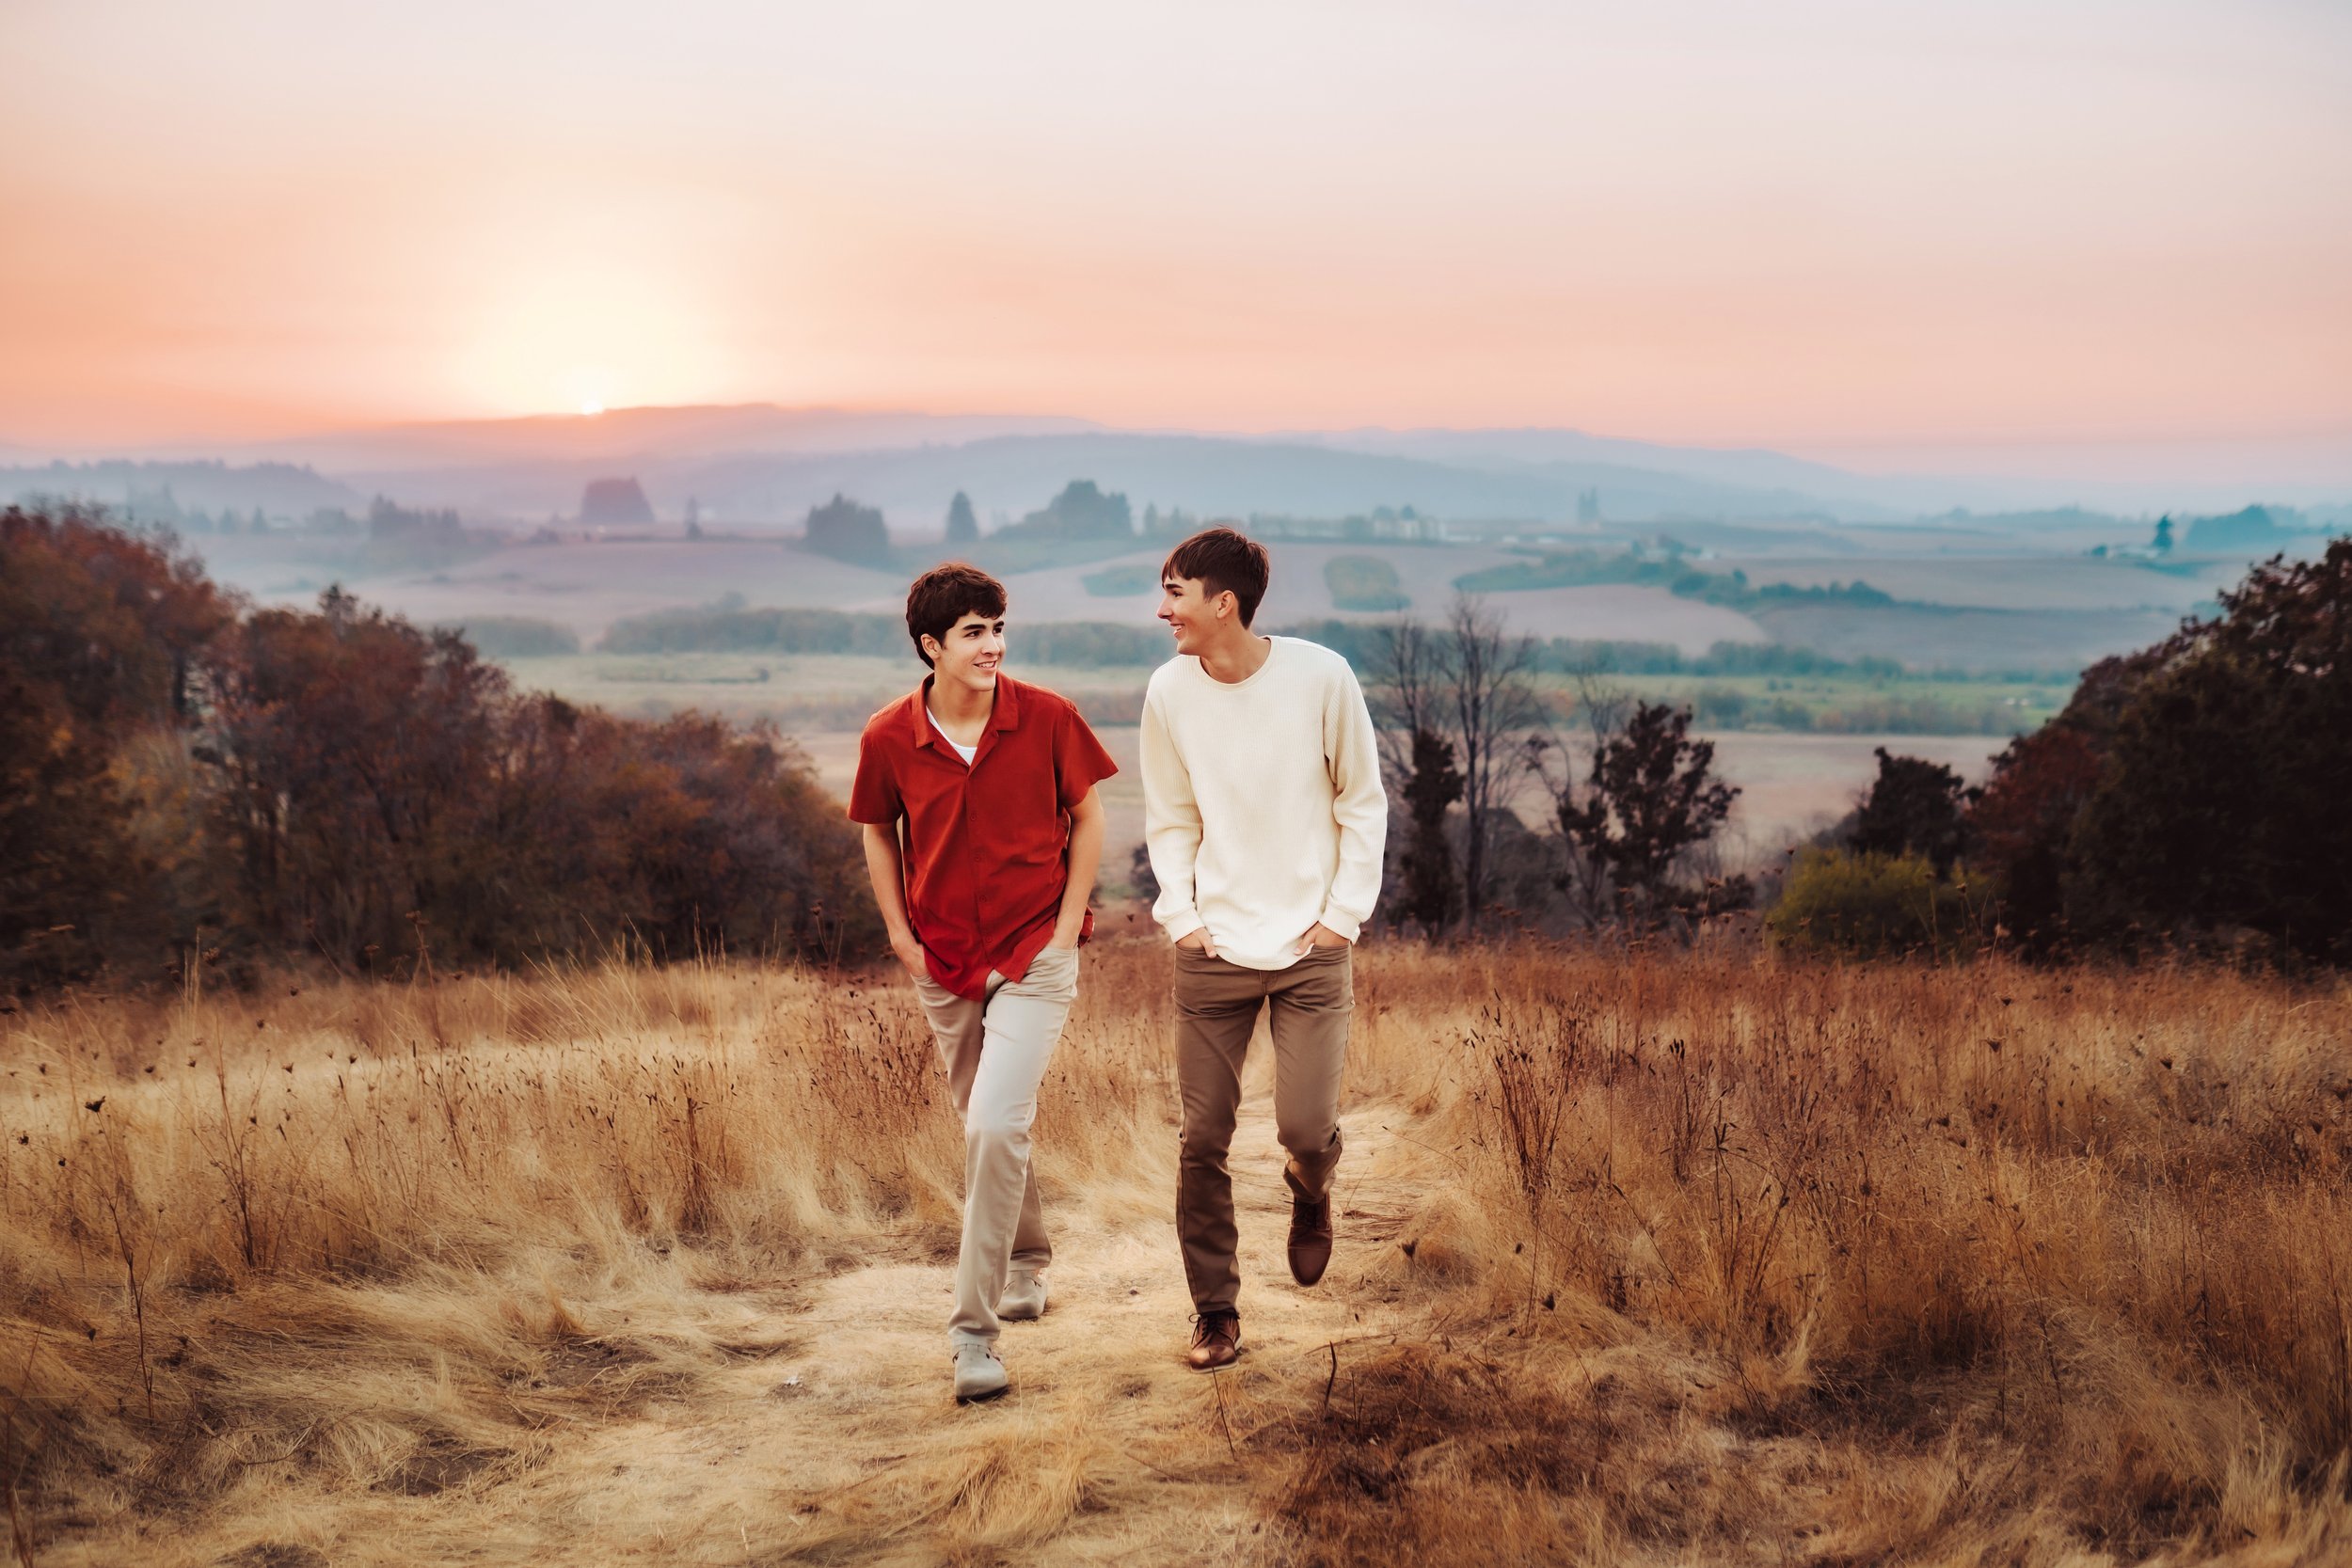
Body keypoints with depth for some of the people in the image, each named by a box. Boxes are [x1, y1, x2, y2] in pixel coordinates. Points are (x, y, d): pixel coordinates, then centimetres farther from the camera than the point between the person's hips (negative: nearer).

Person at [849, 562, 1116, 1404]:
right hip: (944, 964, 3)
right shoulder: (888, 737, -7)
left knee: (995, 1127, -17)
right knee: (985, 1128, 18)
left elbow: (1087, 816, 1)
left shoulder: (1046, 718, -12)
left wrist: (1068, 924, -5)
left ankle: (975, 1329, -11)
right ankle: (1027, 1266, 44)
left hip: (1034, 956, -3)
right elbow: (878, 832, 10)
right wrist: (900, 933, 3)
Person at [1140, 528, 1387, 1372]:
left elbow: (1363, 802, 0)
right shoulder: (1169, 691, -2)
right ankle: (1214, 1308, 17)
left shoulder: (1320, 676, -10)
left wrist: (1345, 912, -5)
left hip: (1311, 948, -2)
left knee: (1306, 1127, -8)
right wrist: (1179, 914, -1)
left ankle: (1309, 1192, 30)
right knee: (1202, 1138, 2)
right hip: (1212, 951, 2)